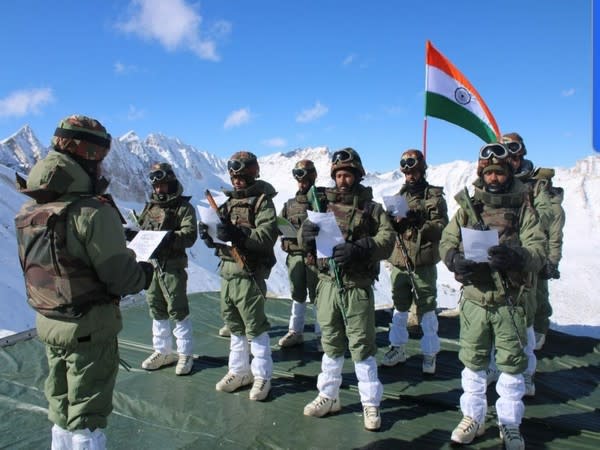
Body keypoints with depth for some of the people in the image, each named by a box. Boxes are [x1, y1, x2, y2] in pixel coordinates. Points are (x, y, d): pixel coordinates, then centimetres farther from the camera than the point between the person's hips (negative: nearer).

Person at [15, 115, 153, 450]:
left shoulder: (30, 211, 2)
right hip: (90, 327, -7)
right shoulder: (93, 211, -23)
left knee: (62, 409, 22)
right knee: (87, 415, 8)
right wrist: (145, 273, -1)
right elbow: (121, 277, -23)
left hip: (48, 322, 7)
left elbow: (37, 267, 12)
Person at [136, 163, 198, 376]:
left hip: (172, 265, -6)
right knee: (156, 309, 14)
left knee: (178, 310, -1)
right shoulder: (150, 206, 15)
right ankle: (162, 351, 28)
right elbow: (141, 229, 23)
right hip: (151, 263, 7)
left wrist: (172, 238, -34)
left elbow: (190, 234, -16)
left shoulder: (183, 206, -5)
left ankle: (185, 353, 12)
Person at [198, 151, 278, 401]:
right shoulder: (229, 201, 15)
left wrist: (239, 236, -31)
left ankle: (262, 376, 14)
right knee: (234, 324, 15)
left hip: (249, 272, -7)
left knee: (254, 326, -1)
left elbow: (268, 235, -20)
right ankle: (239, 371, 29)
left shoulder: (262, 201, -7)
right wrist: (209, 234, -4)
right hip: (227, 270, 7)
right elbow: (220, 238, 18)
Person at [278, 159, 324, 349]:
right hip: (294, 255, 5)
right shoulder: (290, 204, 15)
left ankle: (321, 334, 15)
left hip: (315, 255, -5)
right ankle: (295, 332, 24)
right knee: (297, 295, 13)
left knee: (317, 296, 3)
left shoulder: (323, 200, -2)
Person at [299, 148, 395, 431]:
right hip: (328, 283, 3)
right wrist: (306, 233, -21)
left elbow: (387, 238, -11)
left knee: (361, 345, 3)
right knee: (331, 342, 14)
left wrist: (359, 248, -27)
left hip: (357, 287, -3)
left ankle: (371, 404, 19)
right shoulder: (324, 203, 8)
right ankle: (328, 397, 29)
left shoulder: (371, 208, 2)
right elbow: (305, 241, 3)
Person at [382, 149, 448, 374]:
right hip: (399, 260, 4)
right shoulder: (399, 196, 13)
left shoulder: (434, 196, 0)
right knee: (399, 307, 14)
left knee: (426, 309, 2)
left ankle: (430, 353, 16)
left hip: (424, 262, -4)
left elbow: (442, 227, -7)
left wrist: (420, 222, -20)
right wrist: (393, 221, -7)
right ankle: (397, 347, 28)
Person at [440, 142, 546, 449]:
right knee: (473, 361, 12)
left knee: (511, 364, 10)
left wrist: (515, 256, -31)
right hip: (474, 298, 2)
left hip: (510, 300, -1)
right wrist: (455, 259, -17)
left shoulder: (523, 208, -2)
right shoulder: (468, 206, 3)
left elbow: (538, 250, -10)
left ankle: (510, 424, 30)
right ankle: (473, 418, 31)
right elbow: (446, 241, 5)